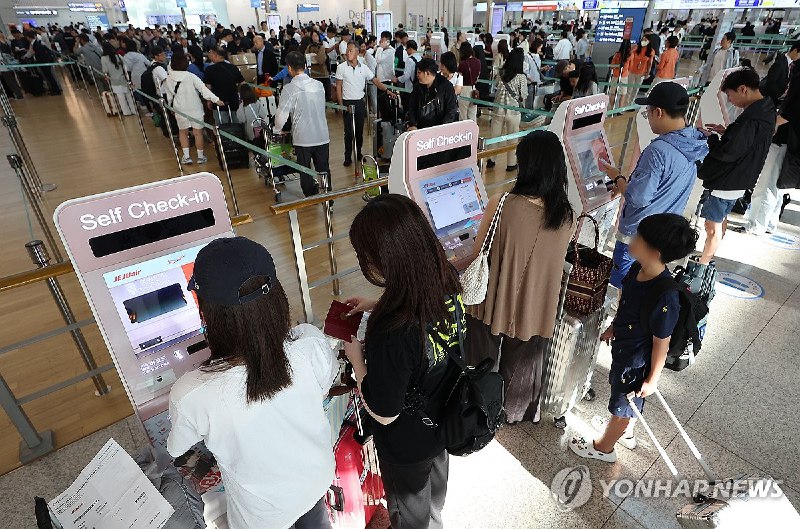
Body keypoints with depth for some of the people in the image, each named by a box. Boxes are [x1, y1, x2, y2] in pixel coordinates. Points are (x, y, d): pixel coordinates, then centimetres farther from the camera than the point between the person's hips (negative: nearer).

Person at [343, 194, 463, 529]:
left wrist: (356, 357, -17)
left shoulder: (391, 335, -45)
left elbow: (383, 414, -28)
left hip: (408, 442, -7)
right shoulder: (447, 279, -23)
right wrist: (377, 305, -3)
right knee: (436, 473, 38)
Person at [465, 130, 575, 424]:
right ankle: (516, 410, 53)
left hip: (494, 303, -3)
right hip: (535, 308, 3)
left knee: (483, 360, 24)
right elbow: (554, 256, 4)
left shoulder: (501, 205, -25)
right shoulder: (567, 215, -12)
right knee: (522, 364, 28)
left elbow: (479, 254, -14)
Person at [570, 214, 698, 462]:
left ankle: (603, 447, 44)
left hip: (637, 362, -8)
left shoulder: (665, 298, -37)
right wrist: (613, 327, 19)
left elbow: (661, 343, -24)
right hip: (624, 349, 8)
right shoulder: (638, 269, -14)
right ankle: (625, 432, 59)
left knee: (623, 405, 18)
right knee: (625, 396, 31)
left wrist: (652, 379, -12)